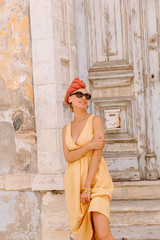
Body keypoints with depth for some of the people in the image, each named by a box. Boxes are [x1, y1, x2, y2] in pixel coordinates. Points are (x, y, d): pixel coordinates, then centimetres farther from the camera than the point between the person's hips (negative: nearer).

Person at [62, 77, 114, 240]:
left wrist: (87, 187, -16)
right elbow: (68, 157, 0)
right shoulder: (66, 129, 13)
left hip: (96, 180, -4)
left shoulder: (95, 120, -1)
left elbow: (98, 154, -11)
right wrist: (90, 145, -17)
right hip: (74, 182, 4)